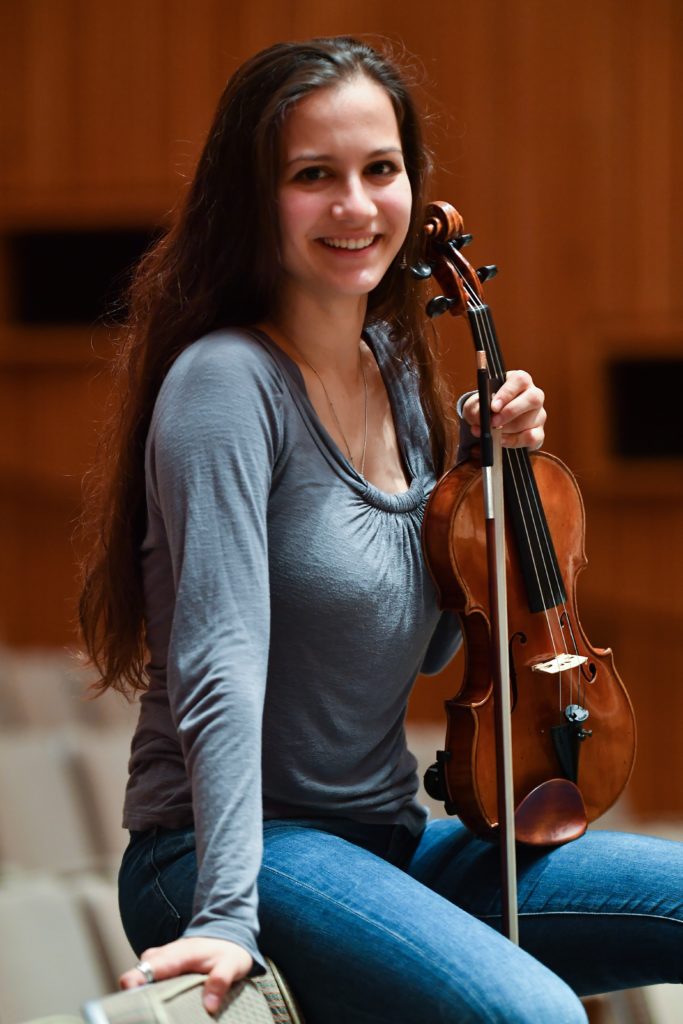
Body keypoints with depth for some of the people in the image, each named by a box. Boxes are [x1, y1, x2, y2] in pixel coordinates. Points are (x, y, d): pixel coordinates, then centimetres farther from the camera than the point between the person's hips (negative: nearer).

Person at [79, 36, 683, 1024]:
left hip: (391, 850, 8)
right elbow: (221, 667, -23)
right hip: (244, 854, -8)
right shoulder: (226, 385, -14)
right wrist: (229, 917, -31)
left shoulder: (400, 370, 11)